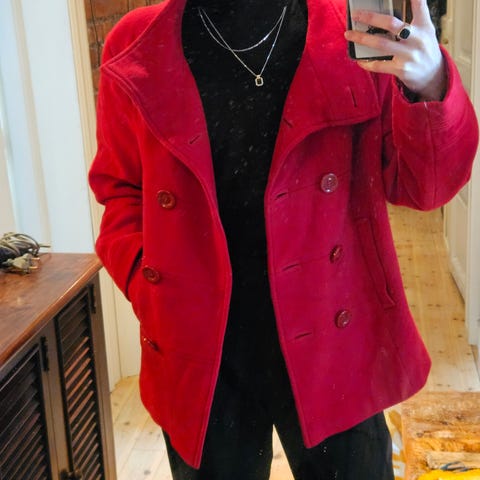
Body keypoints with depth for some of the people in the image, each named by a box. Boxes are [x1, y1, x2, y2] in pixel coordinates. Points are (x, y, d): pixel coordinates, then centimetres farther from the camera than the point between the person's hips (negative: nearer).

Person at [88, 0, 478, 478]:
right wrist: (147, 286, -9)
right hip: (198, 354, 1)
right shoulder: (134, 50, -4)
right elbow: (121, 189, 8)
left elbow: (417, 185, -4)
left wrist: (431, 87, -24)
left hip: (332, 344, 0)